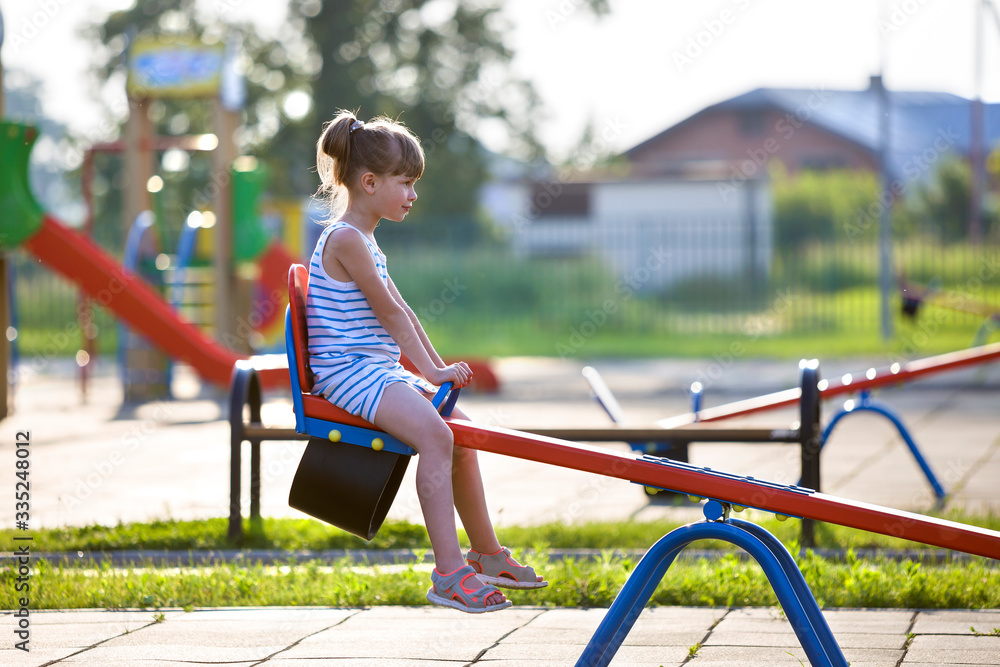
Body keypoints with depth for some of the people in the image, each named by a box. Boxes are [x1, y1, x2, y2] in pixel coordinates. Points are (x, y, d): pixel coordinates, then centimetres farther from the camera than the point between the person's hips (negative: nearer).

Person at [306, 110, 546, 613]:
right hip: (349, 373, -11)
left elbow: (401, 311, 20)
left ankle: (486, 553, 28)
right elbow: (388, 311, -15)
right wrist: (430, 369, -11)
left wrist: (439, 367, 14)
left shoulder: (363, 240, 19)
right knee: (434, 433, -27)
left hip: (379, 373, 11)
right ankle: (448, 573, -30)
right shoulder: (345, 239, -14)